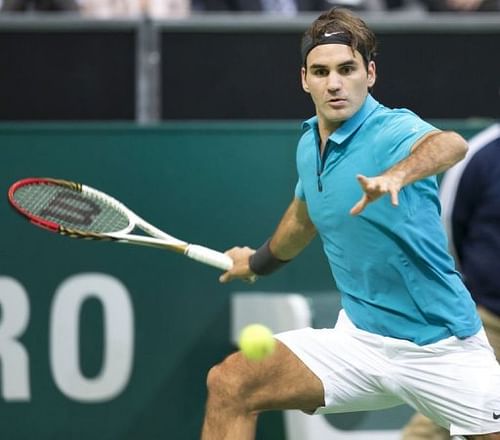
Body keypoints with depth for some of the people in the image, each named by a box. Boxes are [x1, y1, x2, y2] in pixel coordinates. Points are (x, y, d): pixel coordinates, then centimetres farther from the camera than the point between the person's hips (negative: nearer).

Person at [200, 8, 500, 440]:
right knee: (229, 383, -11)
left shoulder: (394, 130, -17)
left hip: (441, 351, -5)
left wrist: (395, 175, -63)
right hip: (360, 340, 5)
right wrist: (259, 261, 46)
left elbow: (450, 144, -43)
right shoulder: (309, 145, 5)